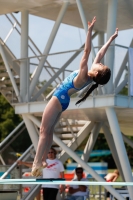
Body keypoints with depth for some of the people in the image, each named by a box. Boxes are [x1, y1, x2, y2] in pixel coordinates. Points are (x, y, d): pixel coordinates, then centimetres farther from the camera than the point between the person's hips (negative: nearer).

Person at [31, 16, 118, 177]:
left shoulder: (83, 76, -27)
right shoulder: (90, 76, -7)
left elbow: (87, 51, -33)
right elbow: (101, 53, 1)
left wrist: (90, 31, -38)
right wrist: (111, 38, 5)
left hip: (59, 98, -9)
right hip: (62, 100, 9)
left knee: (44, 130, -8)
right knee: (48, 131, 12)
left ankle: (37, 164, -10)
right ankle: (41, 161, 11)